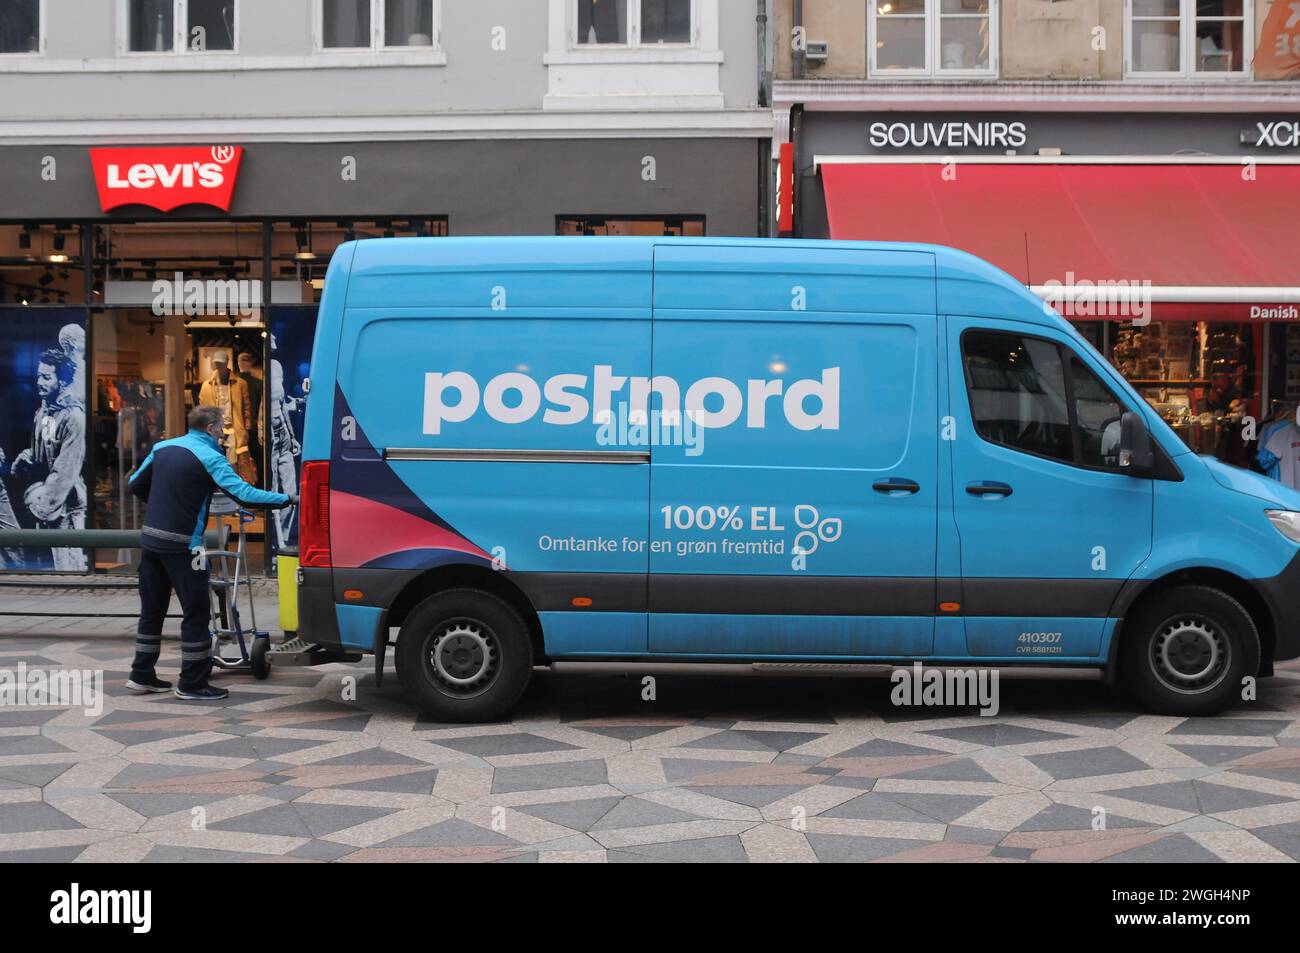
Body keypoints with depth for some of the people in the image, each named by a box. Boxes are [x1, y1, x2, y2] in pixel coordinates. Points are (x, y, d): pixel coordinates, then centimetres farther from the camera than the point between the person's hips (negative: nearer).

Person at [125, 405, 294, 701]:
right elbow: (244, 494, -20)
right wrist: (287, 499, -15)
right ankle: (192, 683, 4)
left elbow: (136, 484, 20)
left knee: (152, 610, 16)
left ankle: (141, 676, 23)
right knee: (196, 612, 1)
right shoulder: (209, 457, -11)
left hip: (150, 539, 8)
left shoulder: (162, 448, 10)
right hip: (181, 544, -7)